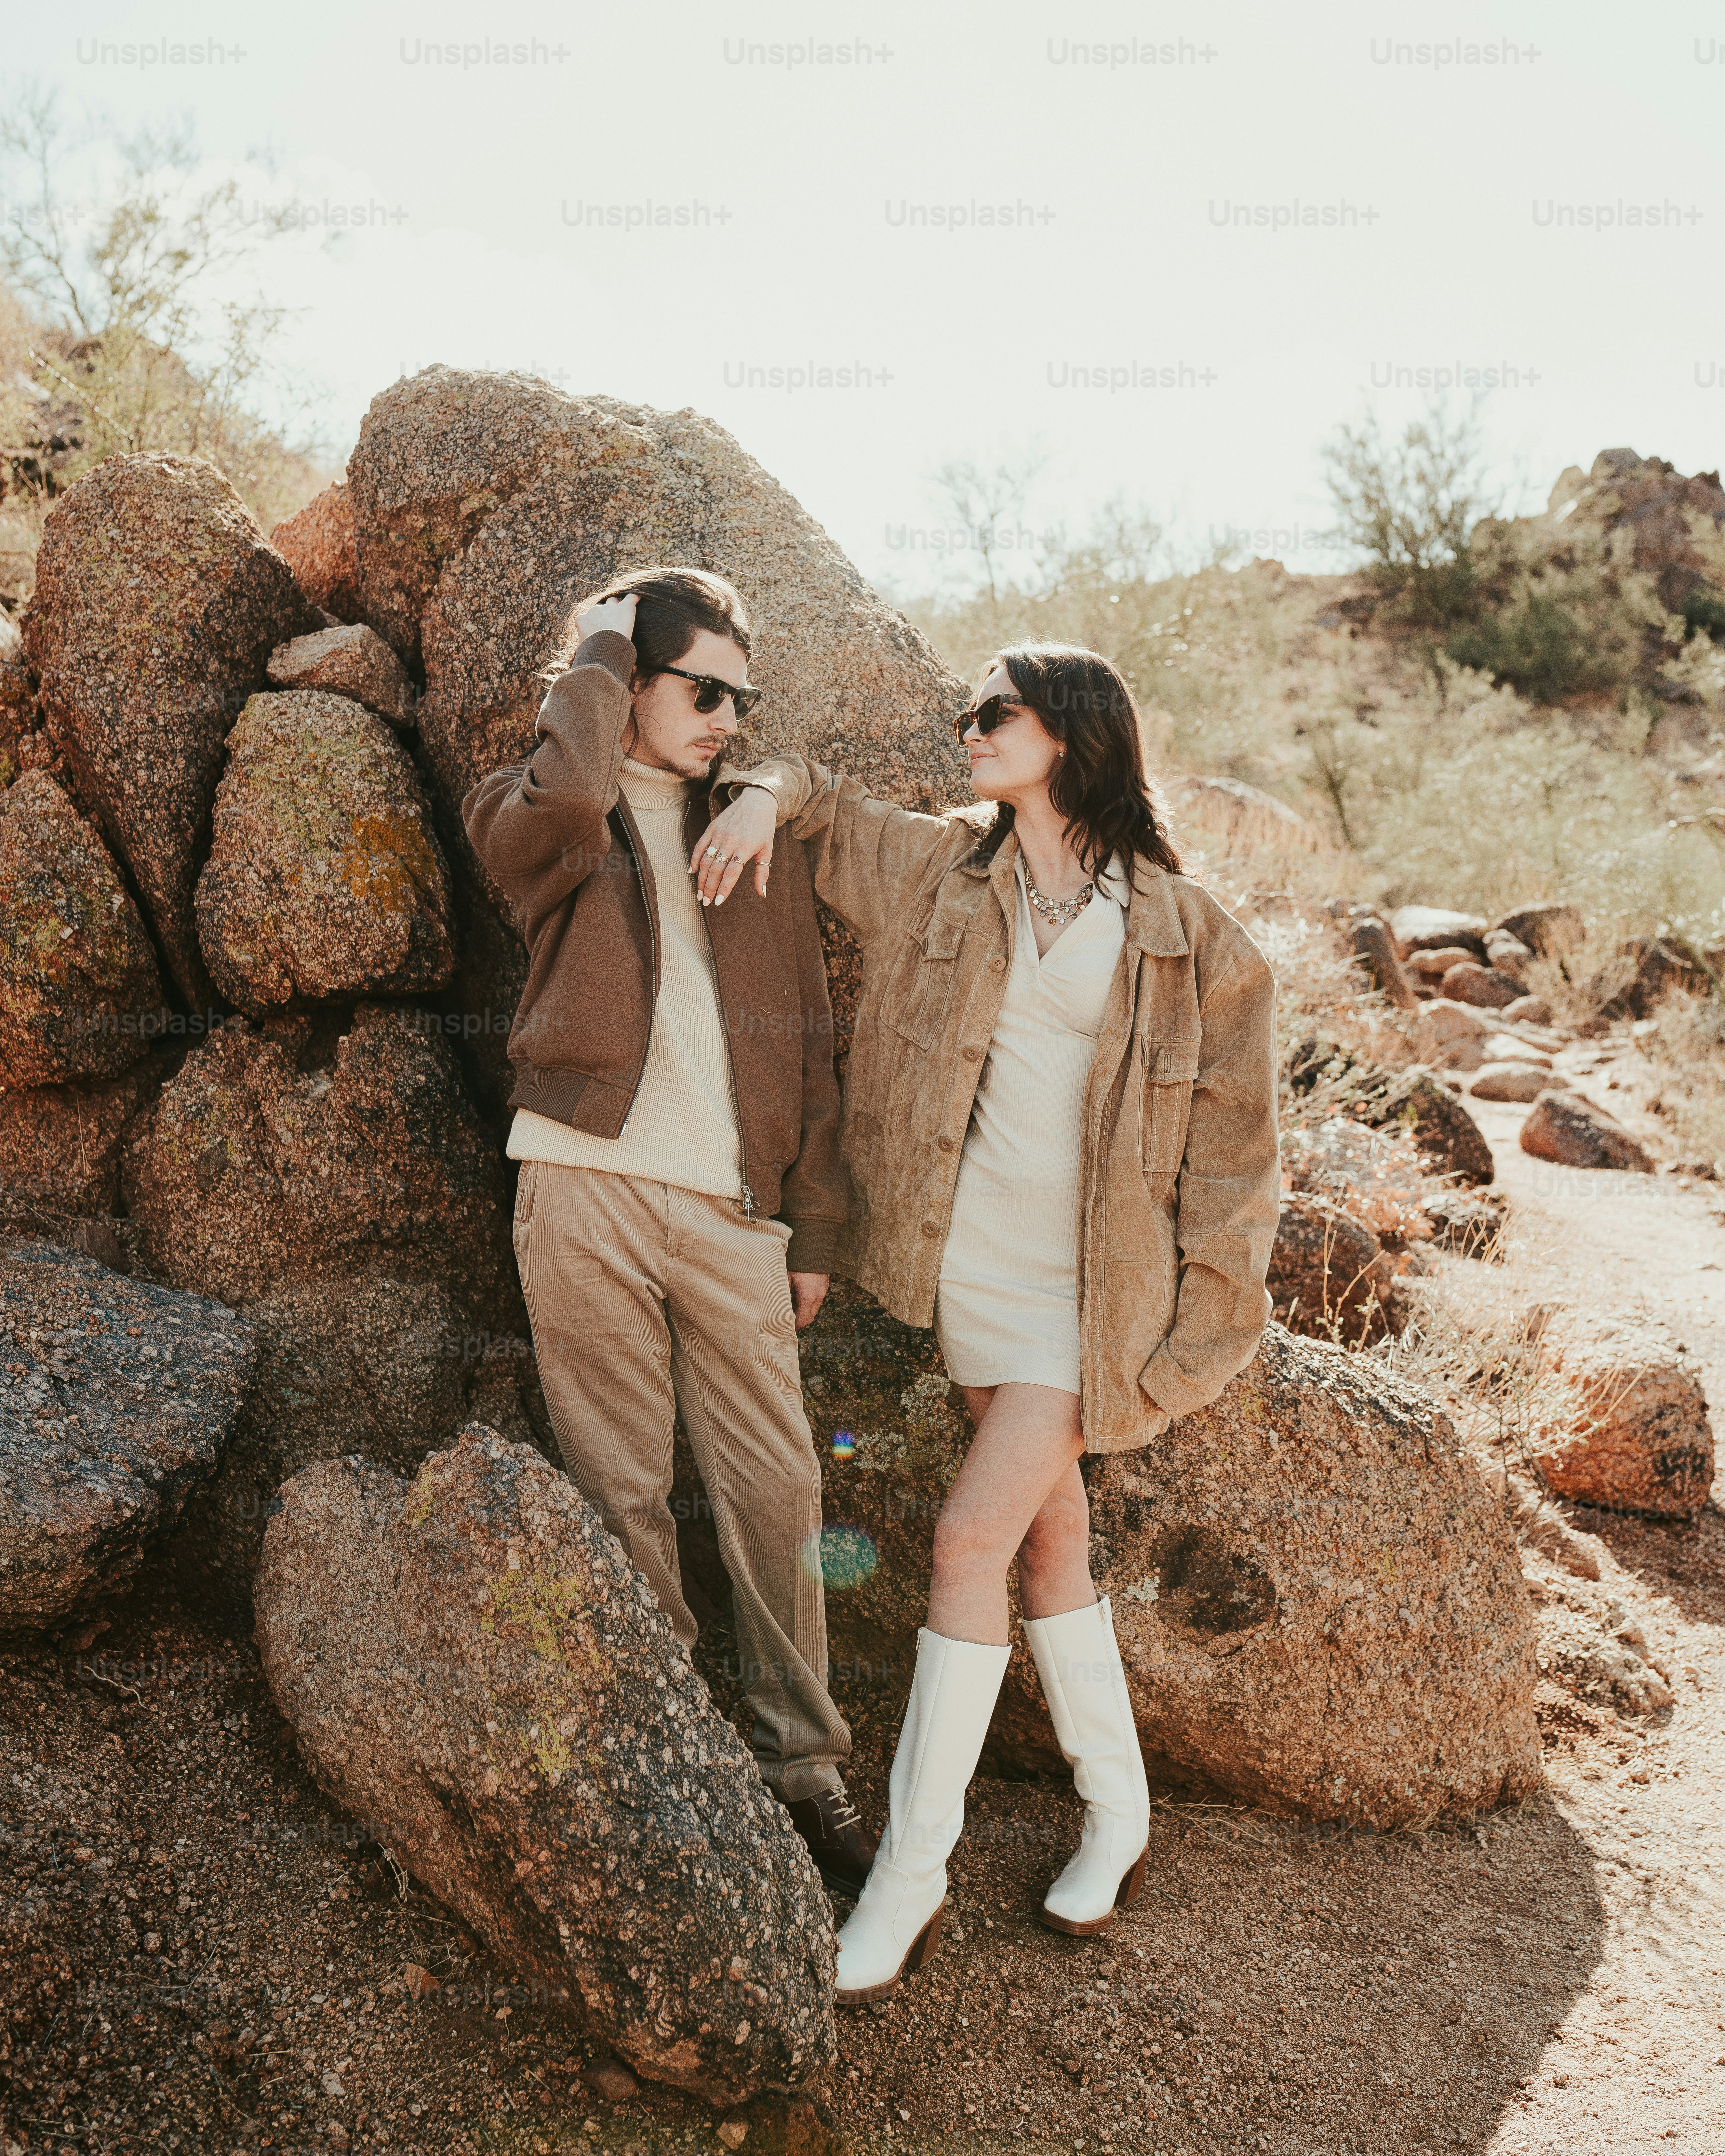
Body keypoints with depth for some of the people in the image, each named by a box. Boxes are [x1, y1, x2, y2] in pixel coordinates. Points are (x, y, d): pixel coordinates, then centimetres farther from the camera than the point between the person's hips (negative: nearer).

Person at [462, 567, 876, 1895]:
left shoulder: (760, 842, 16)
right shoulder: (541, 820, 6)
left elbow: (807, 1046, 14)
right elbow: (570, 792, -22)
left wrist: (815, 1225, 9)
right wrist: (597, 655, -3)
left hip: (732, 1207, 3)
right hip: (587, 1189, -2)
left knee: (776, 1488, 2)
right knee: (623, 1496, 5)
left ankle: (805, 1765, 17)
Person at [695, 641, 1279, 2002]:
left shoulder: (1183, 935, -8)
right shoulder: (941, 874, 4)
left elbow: (1233, 1140, -3)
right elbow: (824, 803, 20)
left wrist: (1206, 1321, -5)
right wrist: (766, 796, -3)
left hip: (1091, 1285, -4)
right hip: (973, 1262, 5)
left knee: (972, 1541, -10)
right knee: (1049, 1536, 14)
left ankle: (912, 1873, 5)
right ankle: (1119, 1813, 33)